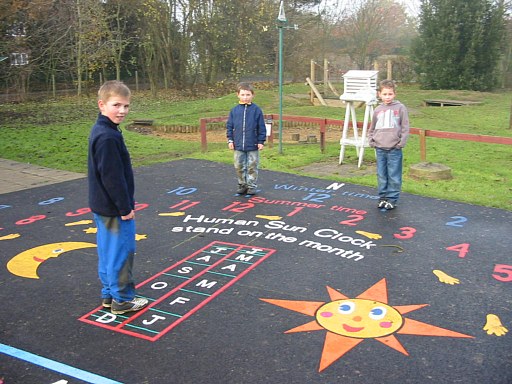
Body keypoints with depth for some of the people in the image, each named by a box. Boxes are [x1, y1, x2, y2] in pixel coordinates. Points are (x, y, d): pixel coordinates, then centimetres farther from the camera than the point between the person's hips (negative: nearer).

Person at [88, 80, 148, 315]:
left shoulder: (100, 131, 9)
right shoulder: (108, 137, -23)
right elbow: (113, 178, -24)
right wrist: (125, 208, -17)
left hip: (102, 206, 10)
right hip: (115, 208, -10)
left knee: (108, 251, 18)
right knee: (122, 252, 3)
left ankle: (109, 294, 31)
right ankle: (122, 300, 16)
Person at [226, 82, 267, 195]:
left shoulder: (256, 110, -4)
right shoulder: (234, 110, 1)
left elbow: (261, 127, -2)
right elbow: (229, 126, 7)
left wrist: (261, 141, -4)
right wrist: (230, 140, 3)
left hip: (253, 145, -2)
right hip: (238, 145, 2)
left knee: (252, 167, 7)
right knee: (239, 167, 11)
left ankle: (252, 185, 18)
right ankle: (242, 184, 25)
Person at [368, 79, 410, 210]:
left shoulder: (400, 108, -2)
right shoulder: (377, 110, 9)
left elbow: (405, 128, -2)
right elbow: (372, 129, 19)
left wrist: (401, 143, -8)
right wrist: (371, 141, 8)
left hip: (394, 149, -4)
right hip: (380, 149, 4)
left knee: (394, 176, 1)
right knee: (381, 176, 10)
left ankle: (392, 199, 11)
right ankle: (383, 197, 21)